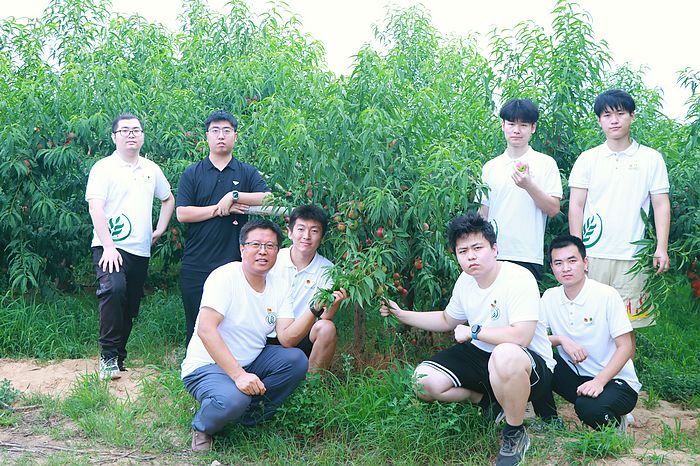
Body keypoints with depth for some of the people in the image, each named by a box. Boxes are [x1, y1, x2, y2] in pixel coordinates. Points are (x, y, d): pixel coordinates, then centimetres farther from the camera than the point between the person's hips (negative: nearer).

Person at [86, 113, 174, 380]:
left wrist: (160, 230, 17)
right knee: (114, 288, -29)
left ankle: (118, 358, 21)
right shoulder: (104, 168, -3)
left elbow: (168, 199, 30)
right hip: (111, 247, -6)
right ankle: (108, 356, -22)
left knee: (130, 307, 8)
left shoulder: (151, 170, 15)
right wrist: (108, 247, -22)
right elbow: (95, 208, -12)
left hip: (141, 249, 6)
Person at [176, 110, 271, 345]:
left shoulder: (247, 173, 9)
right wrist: (220, 209, -9)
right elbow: (182, 213, -4)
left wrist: (234, 196, -15)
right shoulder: (192, 174, 8)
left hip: (234, 264, 0)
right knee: (196, 324, 6)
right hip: (196, 266, 0)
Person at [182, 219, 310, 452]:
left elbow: (286, 337, -8)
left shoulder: (278, 287, 2)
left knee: (296, 360, -16)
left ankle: (251, 415, -2)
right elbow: (205, 329, -27)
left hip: (249, 363, 6)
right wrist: (238, 374, -34)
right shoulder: (225, 277, -17)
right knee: (233, 399, -35)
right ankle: (202, 427, -1)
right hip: (206, 366, -6)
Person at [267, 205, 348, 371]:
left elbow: (325, 317, -9)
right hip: (266, 336, -1)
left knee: (326, 328, -29)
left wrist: (334, 303, -31)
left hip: (301, 337, 1)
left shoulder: (327, 270, -2)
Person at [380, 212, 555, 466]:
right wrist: (401, 314, 11)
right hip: (480, 356, 7)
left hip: (530, 365, -7)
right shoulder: (465, 281, 2)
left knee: (506, 356, -43)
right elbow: (447, 321, 20)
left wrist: (473, 331, -22)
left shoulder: (519, 278, -24)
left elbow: (521, 337, -35)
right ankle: (487, 400, 13)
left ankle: (515, 435, -16)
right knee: (424, 382, -9)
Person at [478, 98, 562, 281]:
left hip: (528, 258, -3)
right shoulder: (490, 167, 13)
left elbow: (553, 209, -3)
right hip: (493, 256, 3)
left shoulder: (546, 163, 2)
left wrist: (529, 185, -17)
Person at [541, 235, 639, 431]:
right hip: (575, 375, 4)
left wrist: (599, 381, -27)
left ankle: (615, 422, 0)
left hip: (616, 380, -4)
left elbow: (625, 347, -14)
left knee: (589, 408, -35)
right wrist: (561, 339, -19)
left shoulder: (607, 295, -13)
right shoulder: (550, 297, 1)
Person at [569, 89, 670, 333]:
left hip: (631, 257, 0)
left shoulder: (651, 159, 7)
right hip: (592, 255, 1)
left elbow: (661, 205, 6)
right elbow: (576, 205, 6)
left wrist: (661, 247, -5)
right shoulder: (588, 159, 7)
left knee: (627, 326, 1)